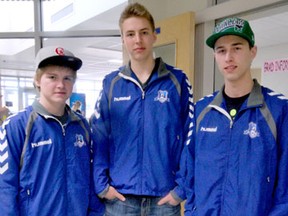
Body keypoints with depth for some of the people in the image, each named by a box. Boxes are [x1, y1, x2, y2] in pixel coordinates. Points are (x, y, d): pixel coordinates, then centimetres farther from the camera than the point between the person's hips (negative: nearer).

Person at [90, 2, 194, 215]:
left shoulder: (178, 80, -4)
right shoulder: (111, 83, 1)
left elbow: (191, 139, -4)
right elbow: (98, 139, 1)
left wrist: (182, 187, -7)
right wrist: (101, 184, -5)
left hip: (165, 196, -1)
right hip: (119, 197, 1)